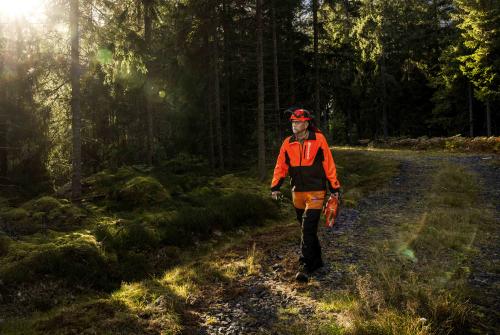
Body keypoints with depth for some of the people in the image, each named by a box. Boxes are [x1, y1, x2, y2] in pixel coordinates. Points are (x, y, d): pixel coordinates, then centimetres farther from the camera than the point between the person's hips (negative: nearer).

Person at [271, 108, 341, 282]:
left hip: (315, 192, -5)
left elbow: (328, 164, -4)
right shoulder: (288, 143, 4)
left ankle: (305, 266, -4)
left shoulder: (318, 139, -8)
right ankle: (316, 260, 33)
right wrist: (275, 187, -3)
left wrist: (334, 188, -2)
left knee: (308, 228, -11)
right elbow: (281, 165, 7)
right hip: (297, 192, 5)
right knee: (306, 228, 15)